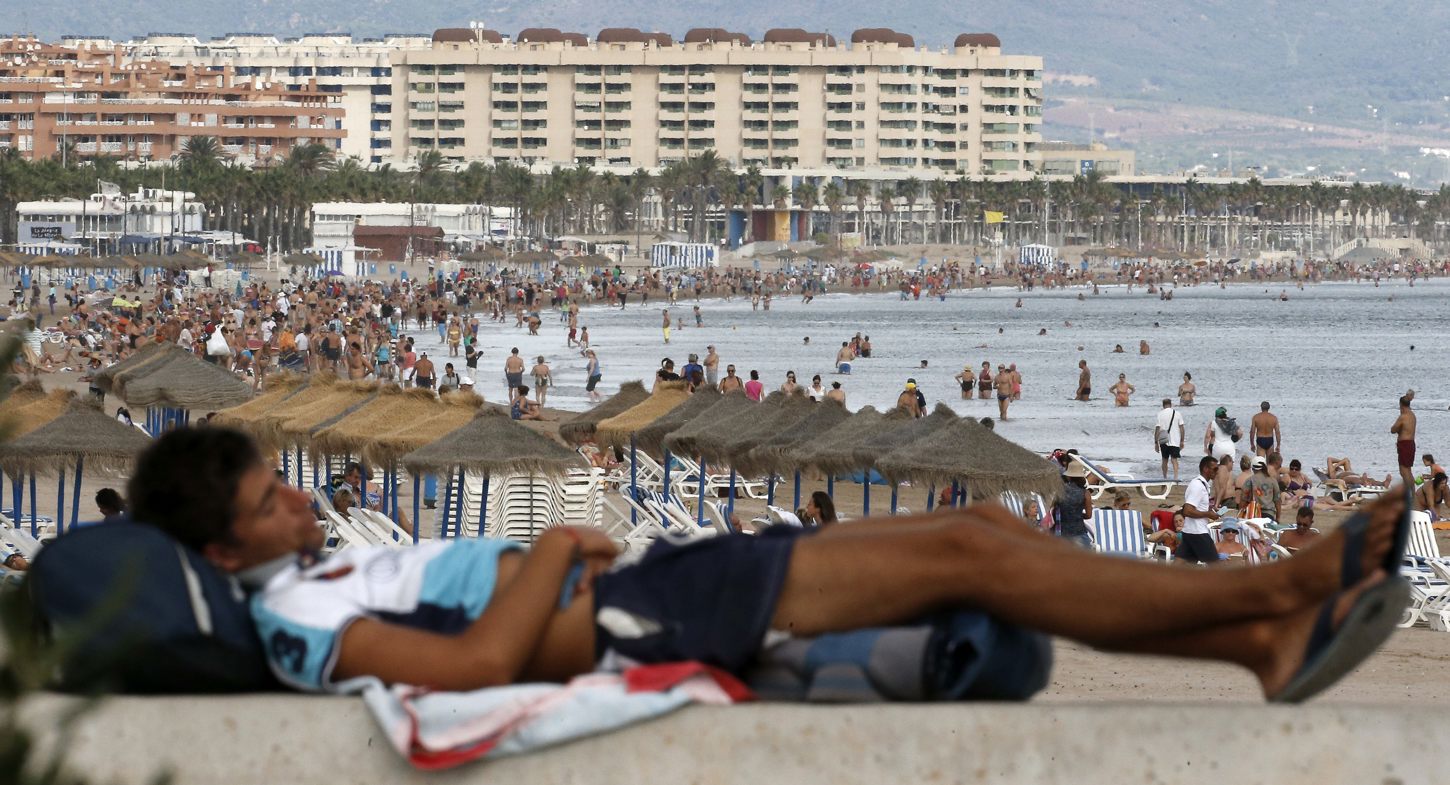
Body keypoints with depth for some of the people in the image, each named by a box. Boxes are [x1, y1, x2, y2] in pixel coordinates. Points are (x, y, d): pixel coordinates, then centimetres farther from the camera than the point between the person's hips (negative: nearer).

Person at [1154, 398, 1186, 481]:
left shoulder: (1160, 414, -3)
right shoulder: (1177, 414, 1)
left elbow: (1157, 429, -5)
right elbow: (1182, 428, 2)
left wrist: (1156, 442, 0)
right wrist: (1182, 441, 10)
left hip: (1164, 442, 0)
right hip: (1175, 442, 0)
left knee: (1165, 460, 14)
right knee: (1174, 459, -1)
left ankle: (1165, 478, 21)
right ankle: (1175, 477, -18)